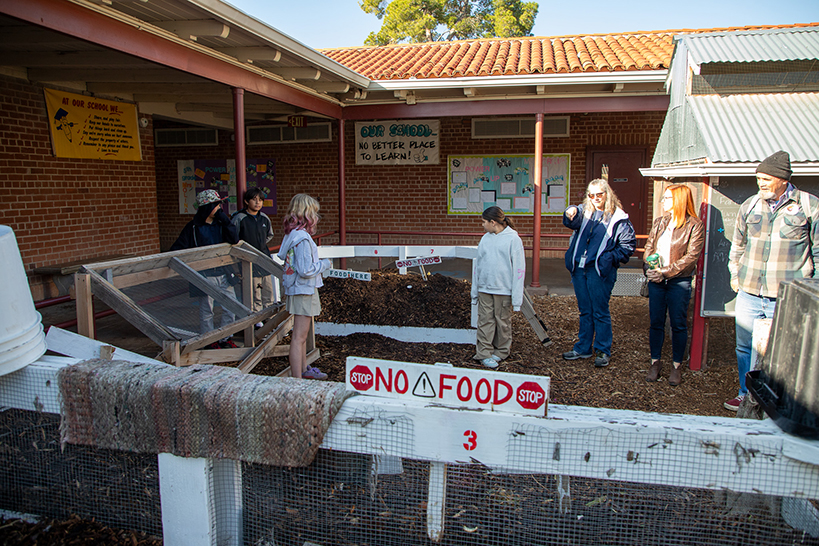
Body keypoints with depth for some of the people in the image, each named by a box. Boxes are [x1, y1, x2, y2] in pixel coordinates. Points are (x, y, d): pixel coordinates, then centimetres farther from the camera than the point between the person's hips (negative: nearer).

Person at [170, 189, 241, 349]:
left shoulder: (220, 223, 6)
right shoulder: (193, 227, -3)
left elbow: (234, 239, -10)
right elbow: (178, 248, 2)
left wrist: (223, 218, -12)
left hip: (224, 273, 4)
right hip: (205, 275, -4)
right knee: (206, 310, 5)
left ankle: (224, 339, 21)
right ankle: (209, 341, 20)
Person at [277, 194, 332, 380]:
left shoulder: (292, 234, 7)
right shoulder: (302, 237, -22)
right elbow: (305, 270, -25)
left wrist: (319, 263, 12)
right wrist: (325, 264, -9)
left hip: (300, 289, 10)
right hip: (304, 290, -10)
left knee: (302, 334, 22)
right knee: (299, 336, -4)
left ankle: (304, 370, 37)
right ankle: (297, 379, 3)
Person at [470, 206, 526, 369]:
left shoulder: (513, 239, -5)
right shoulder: (485, 238, 10)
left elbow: (518, 269, -7)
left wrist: (516, 297, -11)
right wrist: (474, 291, 10)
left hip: (503, 290, -4)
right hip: (484, 288, 4)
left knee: (503, 321, 7)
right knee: (485, 321, 3)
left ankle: (501, 352, 21)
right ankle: (484, 353, 8)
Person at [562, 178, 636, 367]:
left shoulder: (618, 218, -2)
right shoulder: (584, 211, 9)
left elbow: (629, 244, 0)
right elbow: (573, 222, -13)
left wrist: (610, 258, -10)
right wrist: (571, 213, -35)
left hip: (600, 272, -4)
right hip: (579, 269, 5)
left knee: (600, 312, 2)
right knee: (585, 311, 14)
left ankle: (603, 351, 14)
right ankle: (583, 348, 24)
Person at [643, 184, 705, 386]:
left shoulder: (694, 225, -5)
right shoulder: (659, 222, 12)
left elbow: (691, 256, -12)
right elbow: (649, 247, 10)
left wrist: (665, 271, -18)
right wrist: (649, 268, -9)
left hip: (679, 281, -4)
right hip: (656, 280, 4)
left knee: (678, 324, 3)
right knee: (656, 322, 8)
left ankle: (677, 366, 15)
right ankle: (655, 362, 19)